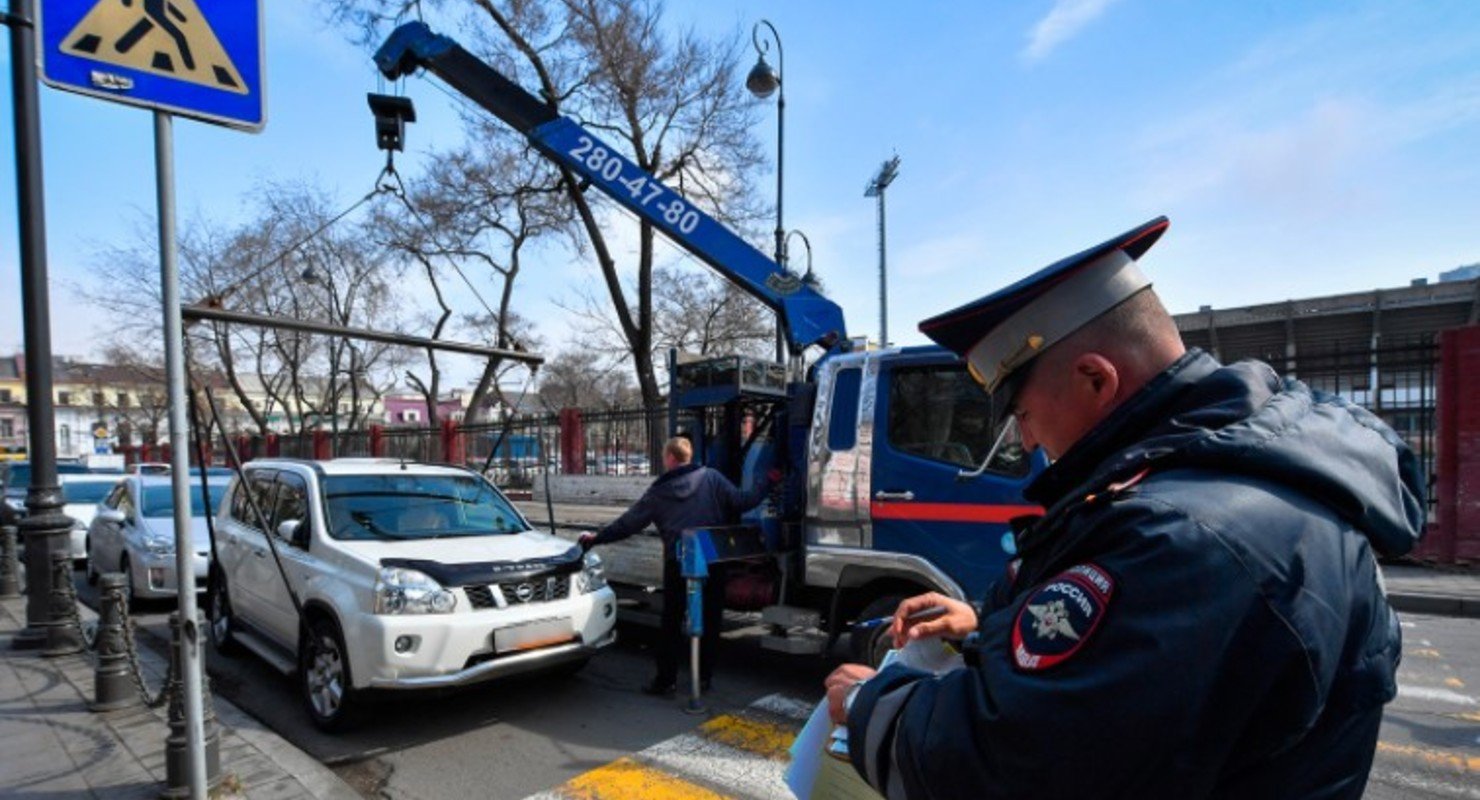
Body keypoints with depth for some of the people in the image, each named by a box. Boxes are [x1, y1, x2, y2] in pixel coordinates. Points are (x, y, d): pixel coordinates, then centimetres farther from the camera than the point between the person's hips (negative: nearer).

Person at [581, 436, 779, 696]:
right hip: (712, 561, 1)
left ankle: (666, 679, 13)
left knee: (671, 621, 10)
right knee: (709, 620, 13)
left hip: (677, 563, -1)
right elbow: (742, 502, -5)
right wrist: (768, 482, 8)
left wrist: (596, 538, 16)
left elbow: (627, 523, 4)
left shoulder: (658, 492, 1)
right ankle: (704, 676, 20)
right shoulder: (711, 478, -2)